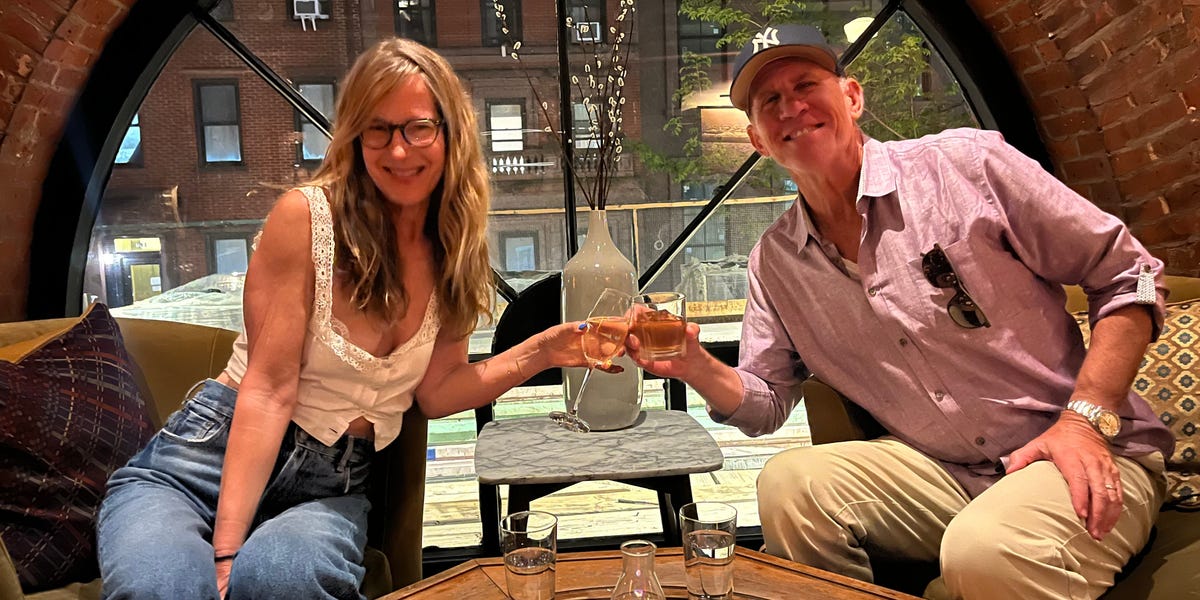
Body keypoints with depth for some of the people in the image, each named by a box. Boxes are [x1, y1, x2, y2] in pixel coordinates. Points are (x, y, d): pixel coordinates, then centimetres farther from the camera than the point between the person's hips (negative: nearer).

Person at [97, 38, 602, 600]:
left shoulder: (453, 251, 3)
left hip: (332, 489, 2)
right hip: (218, 452, -2)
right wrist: (226, 550, -20)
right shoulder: (305, 216, -11)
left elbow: (433, 392, 7)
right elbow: (269, 389, -14)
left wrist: (539, 351, -6)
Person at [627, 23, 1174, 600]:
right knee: (788, 483, -22)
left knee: (984, 554, -34)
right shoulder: (773, 261, 6)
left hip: (1089, 459, -3)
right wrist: (697, 367, -11)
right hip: (937, 472, 3)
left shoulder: (964, 163, -9)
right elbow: (764, 401, 10)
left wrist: (1086, 418, -14)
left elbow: (1128, 276, -4)